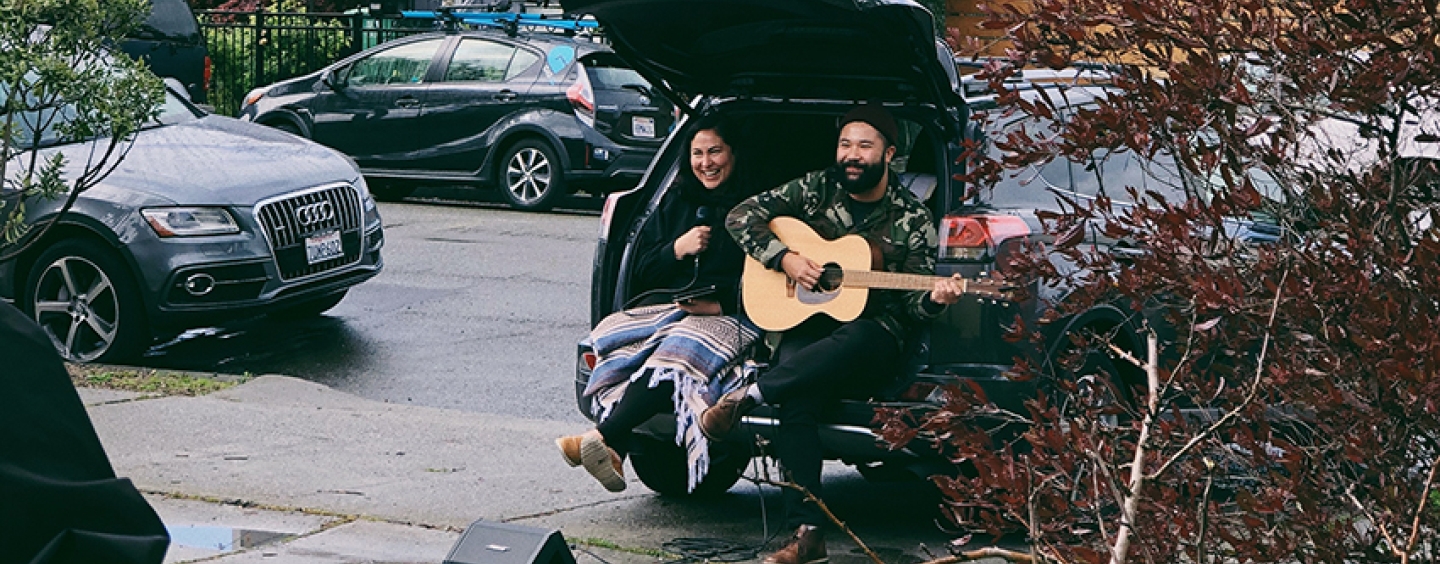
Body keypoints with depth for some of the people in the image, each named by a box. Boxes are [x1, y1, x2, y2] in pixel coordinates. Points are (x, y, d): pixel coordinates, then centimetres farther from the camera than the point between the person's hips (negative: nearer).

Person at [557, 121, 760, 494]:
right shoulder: (676, 202, 24)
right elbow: (643, 274, 21)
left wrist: (721, 302, -16)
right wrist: (677, 250, 2)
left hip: (729, 315, -5)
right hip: (665, 306, 5)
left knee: (679, 351, -37)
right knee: (622, 345, -29)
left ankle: (604, 439, -51)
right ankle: (614, 452, -46)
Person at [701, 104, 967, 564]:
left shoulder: (912, 220, 4)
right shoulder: (815, 189, 7)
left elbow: (911, 302, 5)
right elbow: (742, 215, 6)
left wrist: (934, 299, -19)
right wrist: (784, 258, -8)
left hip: (873, 337, -1)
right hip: (807, 326, 1)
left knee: (855, 339, -41)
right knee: (796, 398, -31)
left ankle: (747, 397, -39)